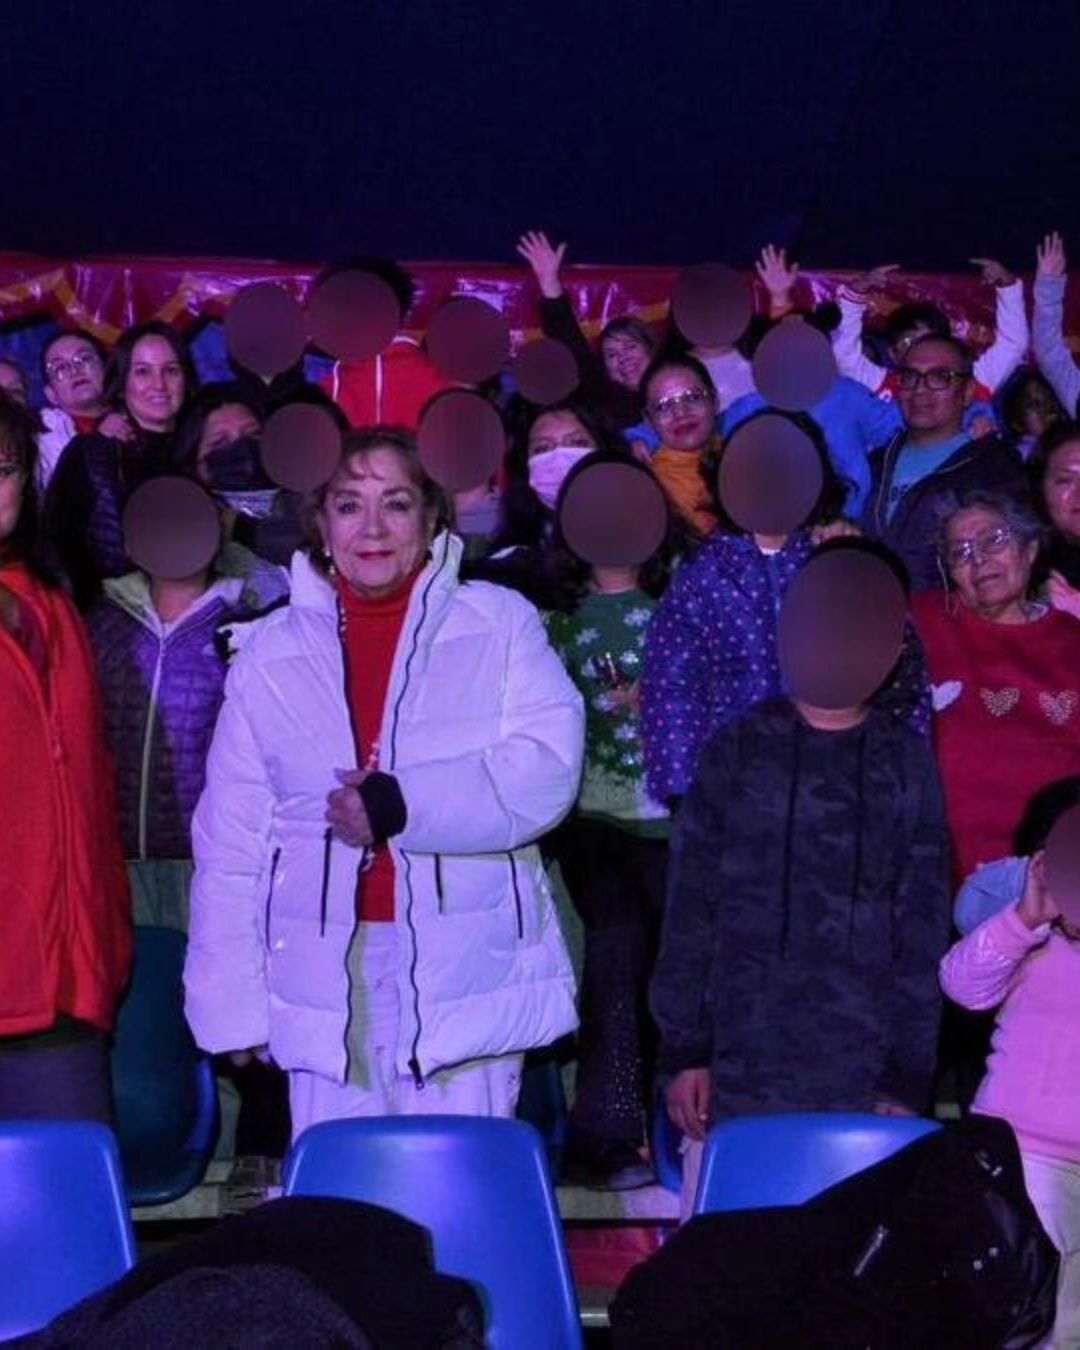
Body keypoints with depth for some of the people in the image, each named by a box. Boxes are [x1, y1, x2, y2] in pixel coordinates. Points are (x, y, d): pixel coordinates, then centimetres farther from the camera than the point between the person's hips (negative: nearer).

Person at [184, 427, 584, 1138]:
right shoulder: (274, 650, 11)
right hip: (326, 981, 2)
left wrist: (404, 804, -16)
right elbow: (230, 840, 9)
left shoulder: (500, 623, 4)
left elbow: (548, 768, -9)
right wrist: (232, 1003, 5)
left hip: (465, 974, -2)